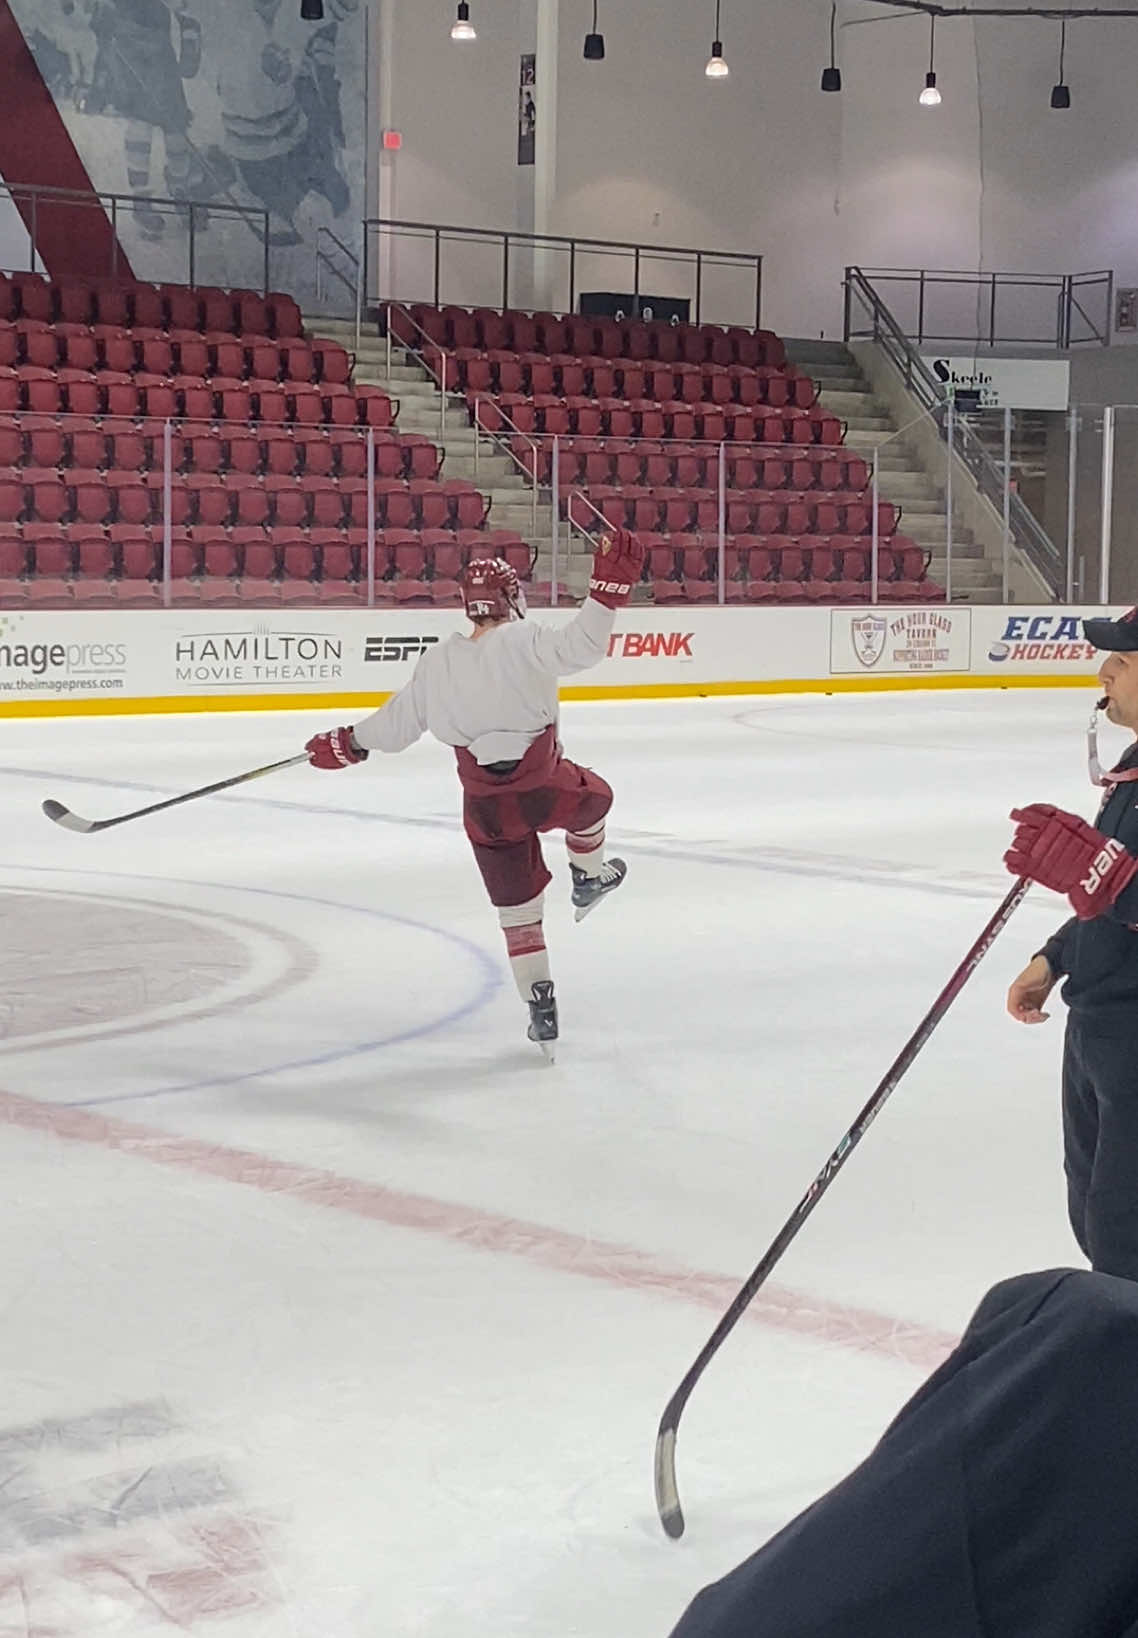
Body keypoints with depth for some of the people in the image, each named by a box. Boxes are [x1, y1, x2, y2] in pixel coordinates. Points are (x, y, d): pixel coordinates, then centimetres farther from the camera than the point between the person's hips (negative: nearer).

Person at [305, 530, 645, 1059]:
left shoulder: (438, 662, -1)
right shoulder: (524, 642, -16)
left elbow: (395, 726, 6)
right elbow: (583, 645, -32)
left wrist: (345, 745, 23)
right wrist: (611, 582, -31)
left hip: (486, 812, 3)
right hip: (546, 792, -3)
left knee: (517, 910, 15)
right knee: (593, 796, 34)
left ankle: (542, 1012, 15)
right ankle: (589, 877, 54)